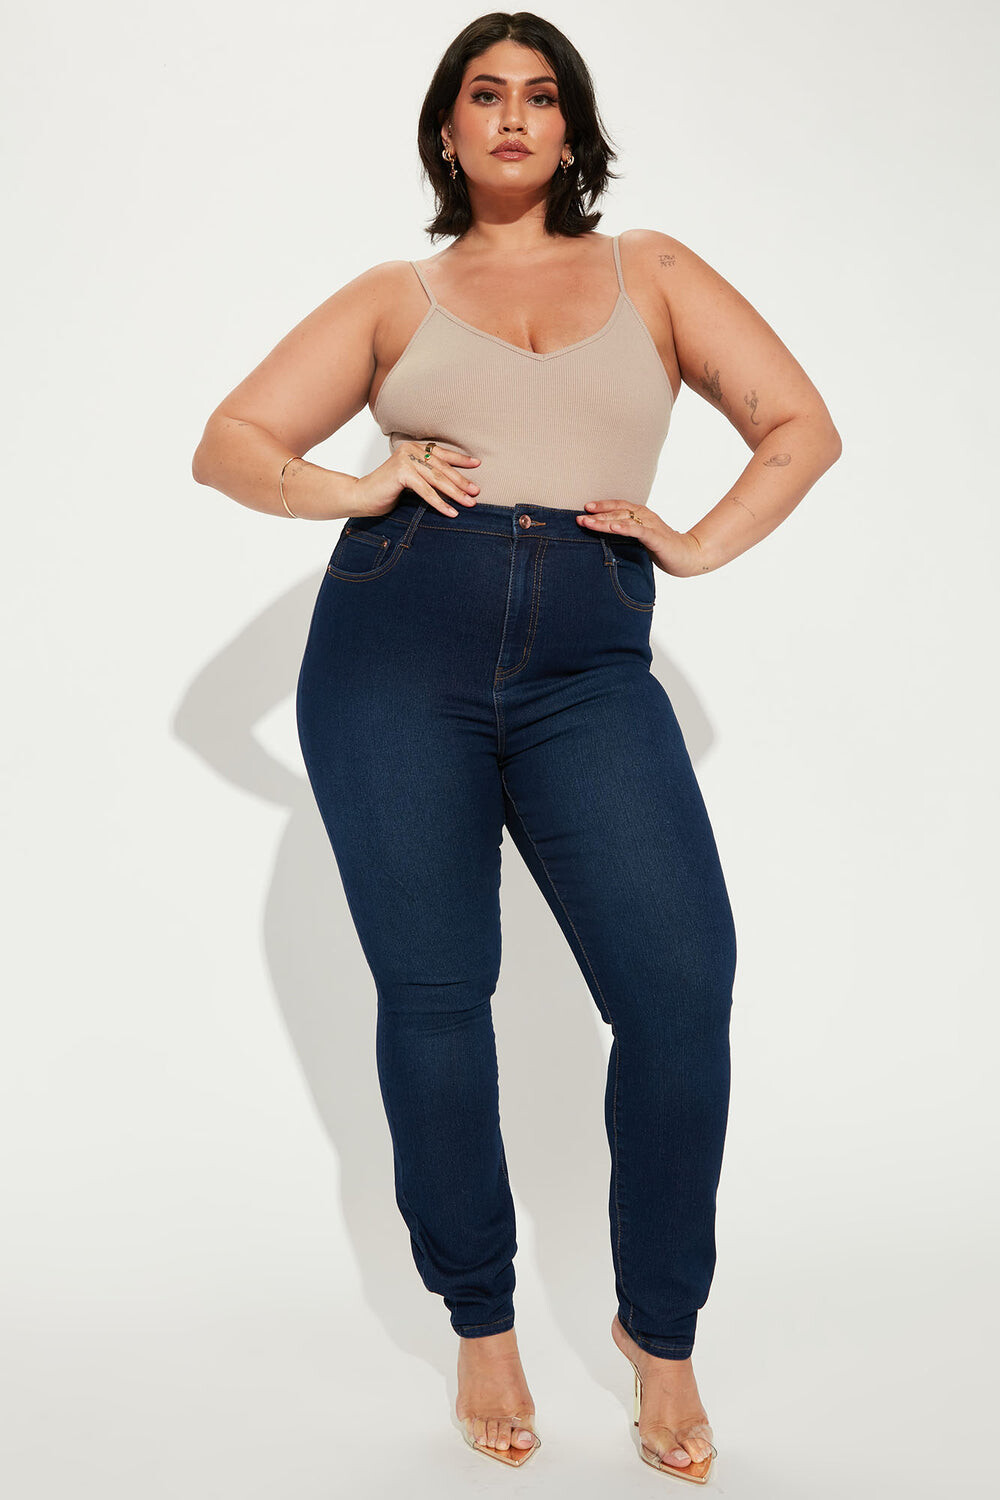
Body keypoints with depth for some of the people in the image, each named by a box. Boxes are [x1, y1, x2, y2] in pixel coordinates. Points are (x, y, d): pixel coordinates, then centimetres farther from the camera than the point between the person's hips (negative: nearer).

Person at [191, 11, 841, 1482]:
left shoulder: (649, 270, 18)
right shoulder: (394, 295, 17)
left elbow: (803, 425, 15)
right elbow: (229, 443, 14)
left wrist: (699, 544, 3)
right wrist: (358, 490, -3)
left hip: (588, 670, 0)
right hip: (398, 654, 0)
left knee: (684, 990, -12)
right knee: (434, 997, 1)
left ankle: (659, 1328, 9)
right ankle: (482, 1322, 21)